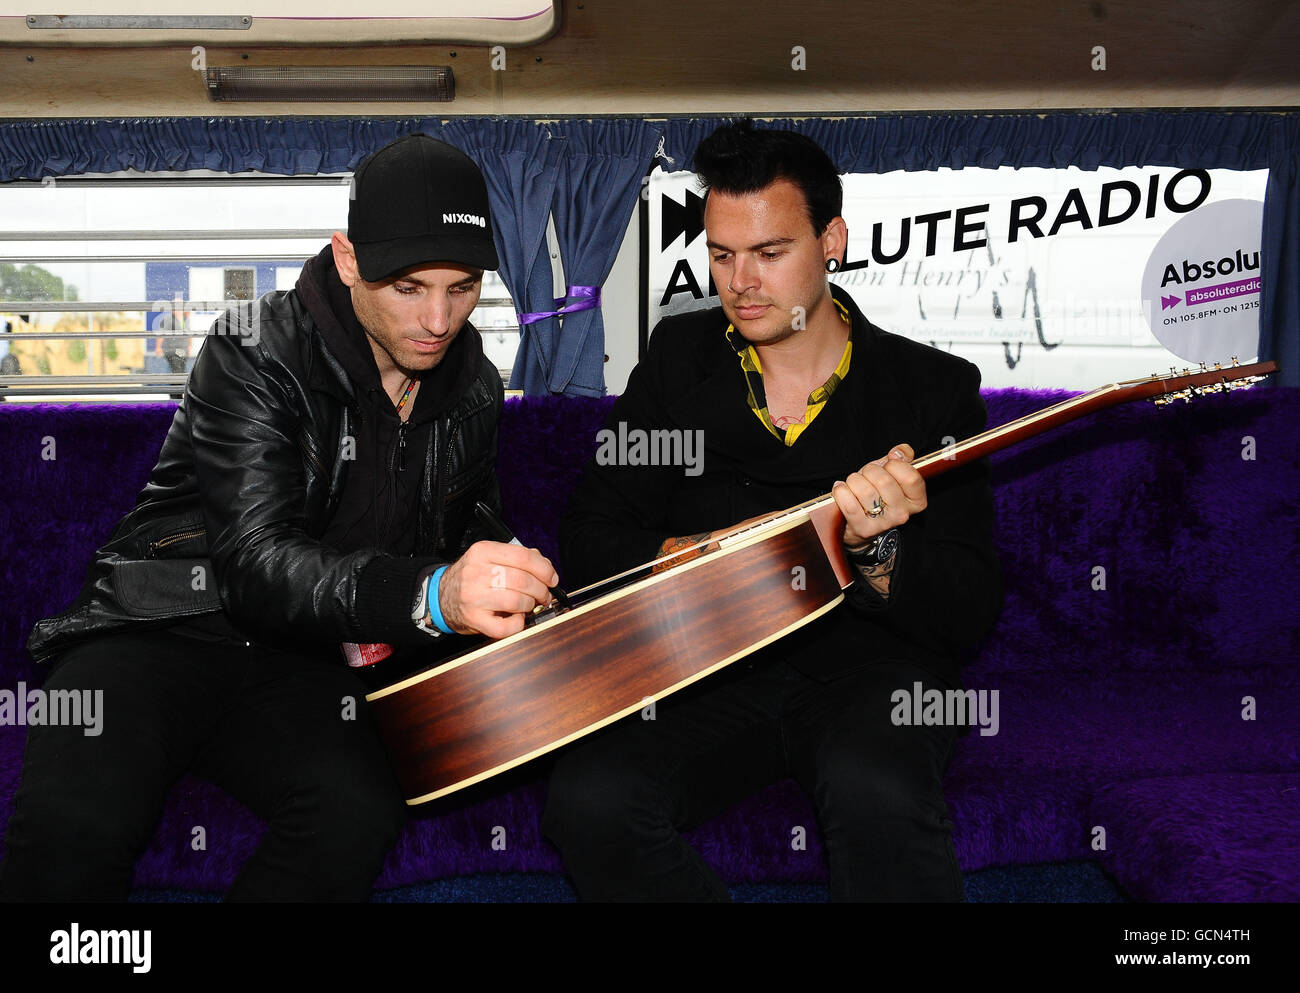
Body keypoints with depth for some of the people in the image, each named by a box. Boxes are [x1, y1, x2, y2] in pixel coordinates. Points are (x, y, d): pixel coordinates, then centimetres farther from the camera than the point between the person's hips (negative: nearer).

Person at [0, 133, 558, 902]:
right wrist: (430, 595, -43)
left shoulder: (475, 389, 4)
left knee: (358, 817, -29)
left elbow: (449, 540, 23)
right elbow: (256, 565, -27)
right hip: (164, 630, -4)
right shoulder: (256, 354, -14)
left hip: (301, 661, 4)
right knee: (74, 826, -33)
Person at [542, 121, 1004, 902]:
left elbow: (974, 611, -3)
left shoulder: (935, 388, 1)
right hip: (712, 667, 3)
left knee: (878, 794, -37)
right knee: (592, 800, -26)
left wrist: (876, 551, -24)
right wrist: (692, 556, -13)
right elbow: (588, 545, 8)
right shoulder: (680, 359, 9)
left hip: (871, 662, -2)